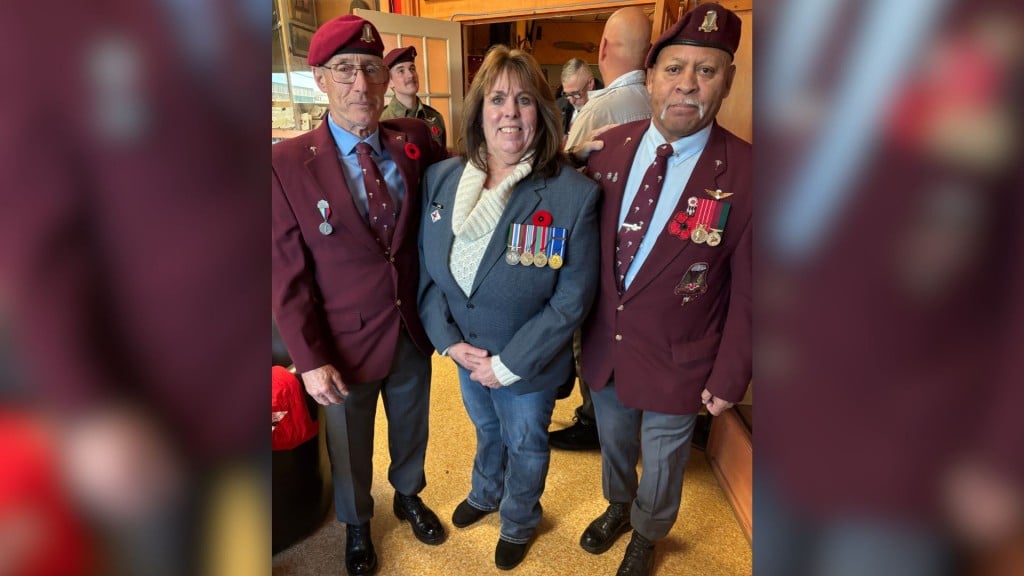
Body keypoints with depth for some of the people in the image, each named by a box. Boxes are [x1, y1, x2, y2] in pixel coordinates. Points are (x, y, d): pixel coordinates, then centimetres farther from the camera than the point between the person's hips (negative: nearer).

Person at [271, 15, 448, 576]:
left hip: (414, 330, 3)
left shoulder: (415, 141, -6)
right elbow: (287, 273, -14)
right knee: (350, 449, 22)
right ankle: (356, 525, 52)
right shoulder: (287, 163, -16)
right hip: (346, 341, -2)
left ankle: (408, 496, 57)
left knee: (411, 429, 26)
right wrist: (310, 359, -16)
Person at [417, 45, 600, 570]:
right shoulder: (441, 179, -10)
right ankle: (485, 494, 62)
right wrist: (450, 341, -12)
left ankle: (519, 523, 54)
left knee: (526, 445, 23)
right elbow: (426, 268, -3)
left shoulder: (573, 194, -24)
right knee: (486, 430, 31)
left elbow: (571, 299, -21)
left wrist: (508, 363, -19)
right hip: (465, 351, 4)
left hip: (528, 364, -3)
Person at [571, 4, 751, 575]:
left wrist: (729, 378, -8)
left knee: (661, 467, 21)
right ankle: (618, 508, 59)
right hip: (604, 347, 3)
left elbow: (748, 293, -12)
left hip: (677, 366, -3)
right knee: (614, 444, 28)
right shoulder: (610, 148, -9)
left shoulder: (745, 174, -19)